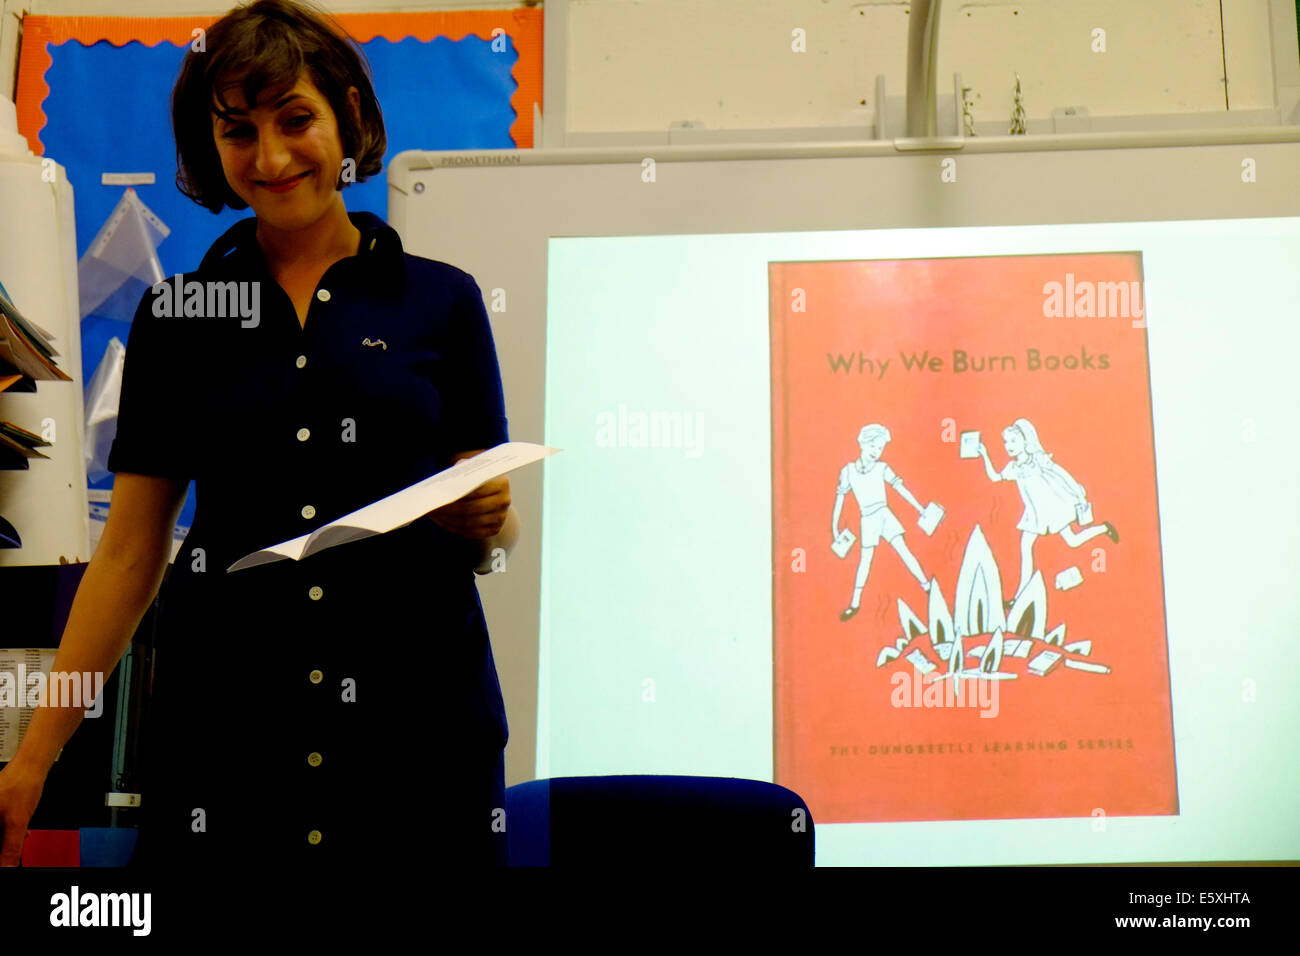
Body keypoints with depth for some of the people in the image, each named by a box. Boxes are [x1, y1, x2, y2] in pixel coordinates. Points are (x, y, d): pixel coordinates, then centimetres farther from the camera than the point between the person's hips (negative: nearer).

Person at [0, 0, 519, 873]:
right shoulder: (174, 317, 8)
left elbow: (497, 534, 5)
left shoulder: (441, 301, 4)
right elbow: (128, 552, 7)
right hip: (222, 720, 1)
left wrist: (486, 520, -18)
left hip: (418, 709, -1)